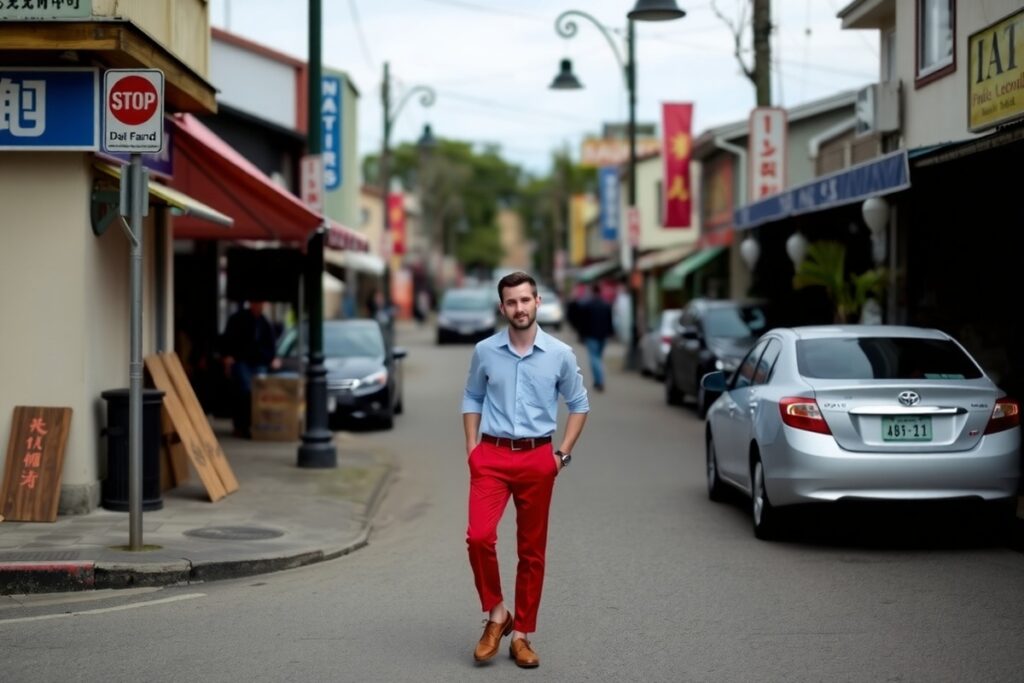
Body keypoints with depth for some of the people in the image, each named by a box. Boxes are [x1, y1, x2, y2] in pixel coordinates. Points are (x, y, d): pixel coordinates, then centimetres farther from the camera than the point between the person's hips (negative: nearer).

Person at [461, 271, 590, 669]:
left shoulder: (560, 354, -1)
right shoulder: (485, 351, 2)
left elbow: (579, 404, 9)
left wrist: (563, 453, 1)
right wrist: (471, 446, 4)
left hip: (537, 458, 0)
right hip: (492, 456, 0)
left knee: (532, 550, 5)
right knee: (479, 536, -18)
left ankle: (521, 634, 15)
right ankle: (496, 614, 3)